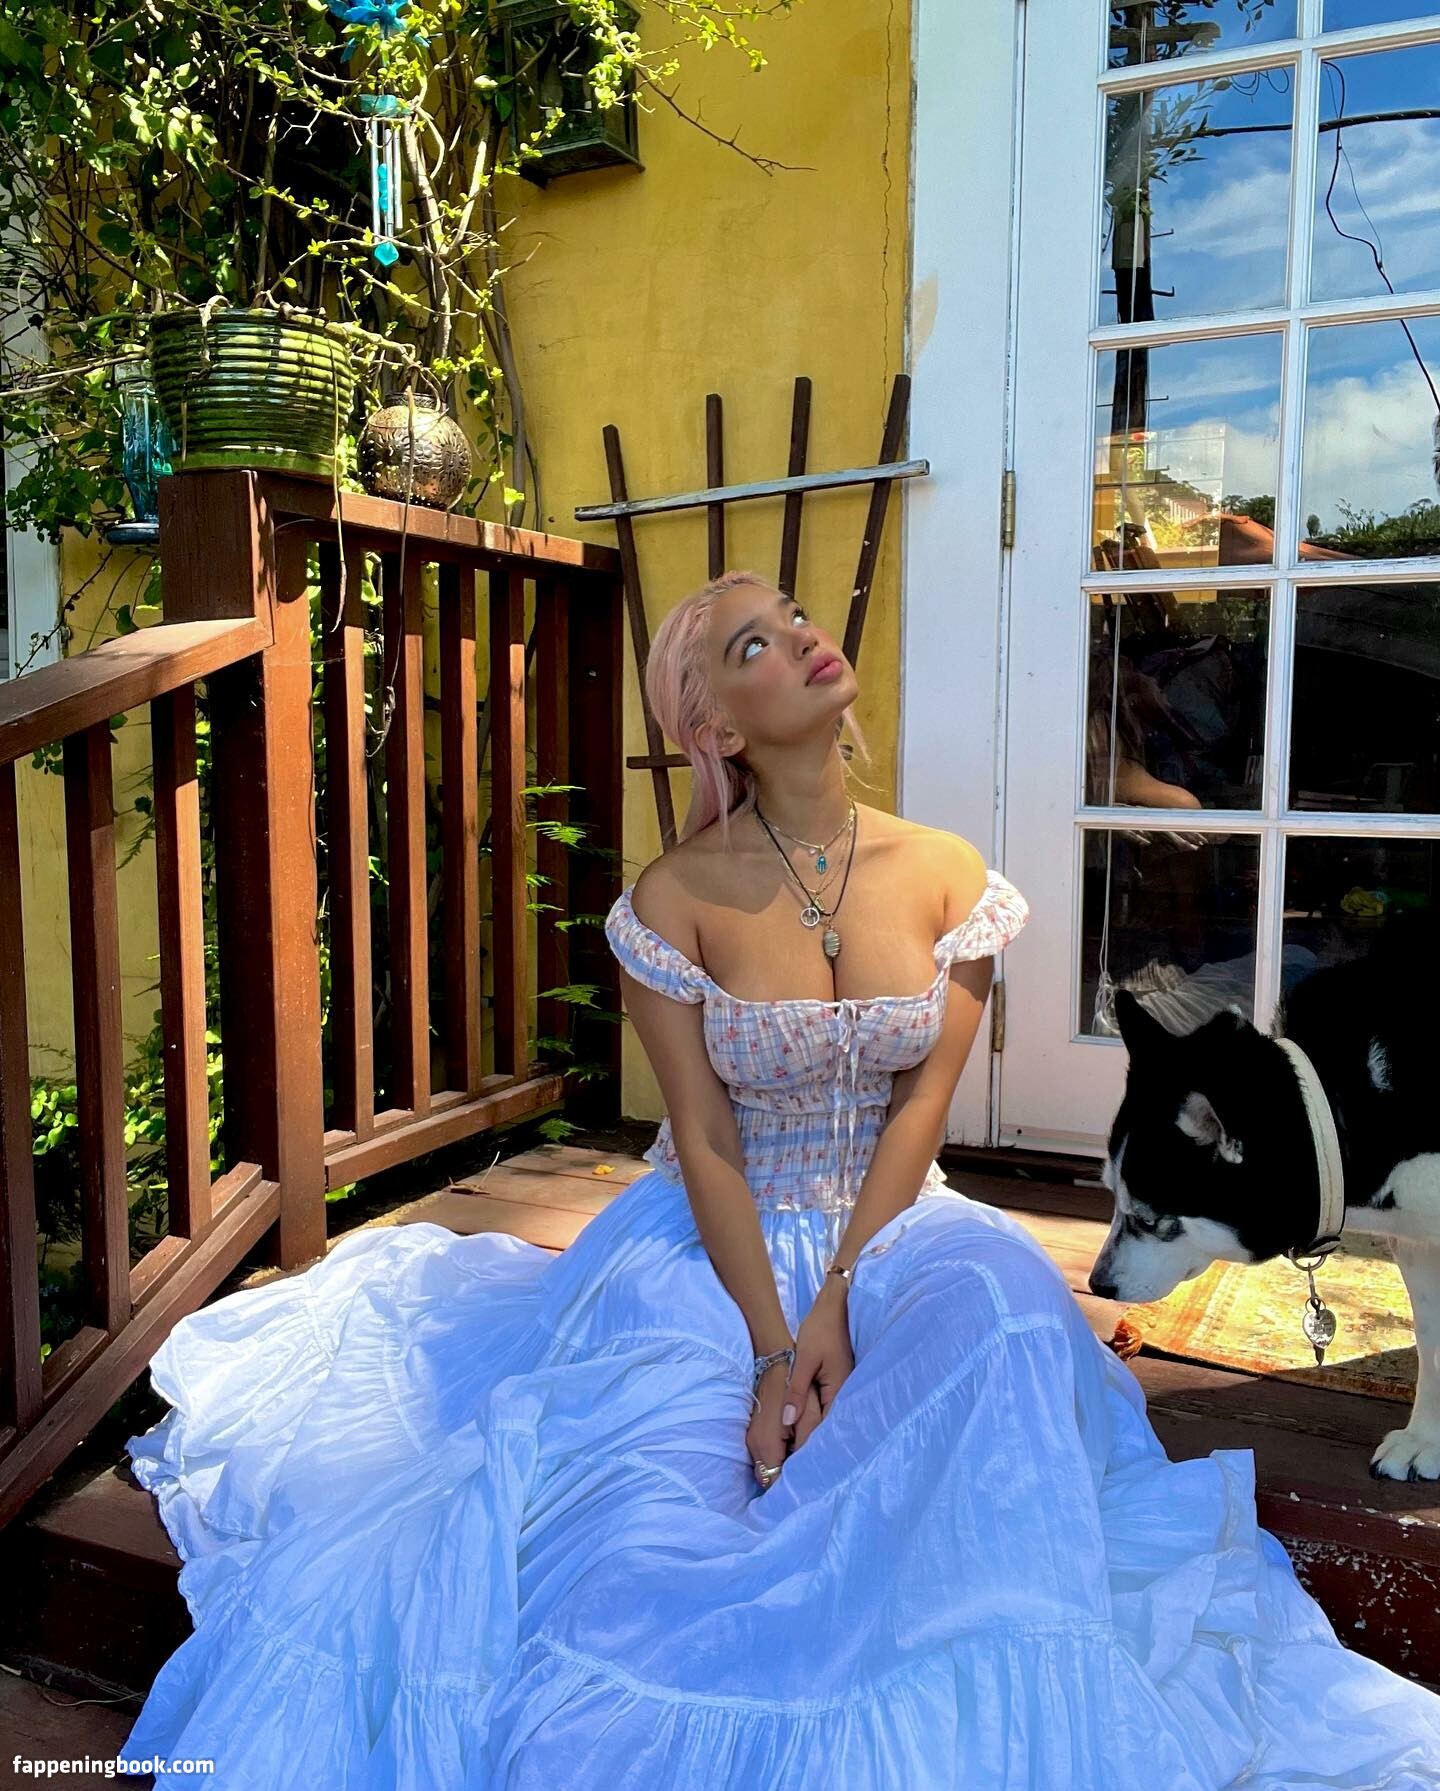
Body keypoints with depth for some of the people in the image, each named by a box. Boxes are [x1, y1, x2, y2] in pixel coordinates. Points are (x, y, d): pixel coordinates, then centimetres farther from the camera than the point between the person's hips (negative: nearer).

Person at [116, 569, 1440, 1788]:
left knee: (1005, 1325, -28)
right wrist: (773, 1346, -18)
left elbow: (923, 1104, -7)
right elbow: (703, 1141, -12)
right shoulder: (677, 899, -13)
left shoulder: (948, 875, -6)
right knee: (649, 1497, -20)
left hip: (890, 1227, 2)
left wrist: (836, 1310, -15)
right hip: (716, 1241, -1)